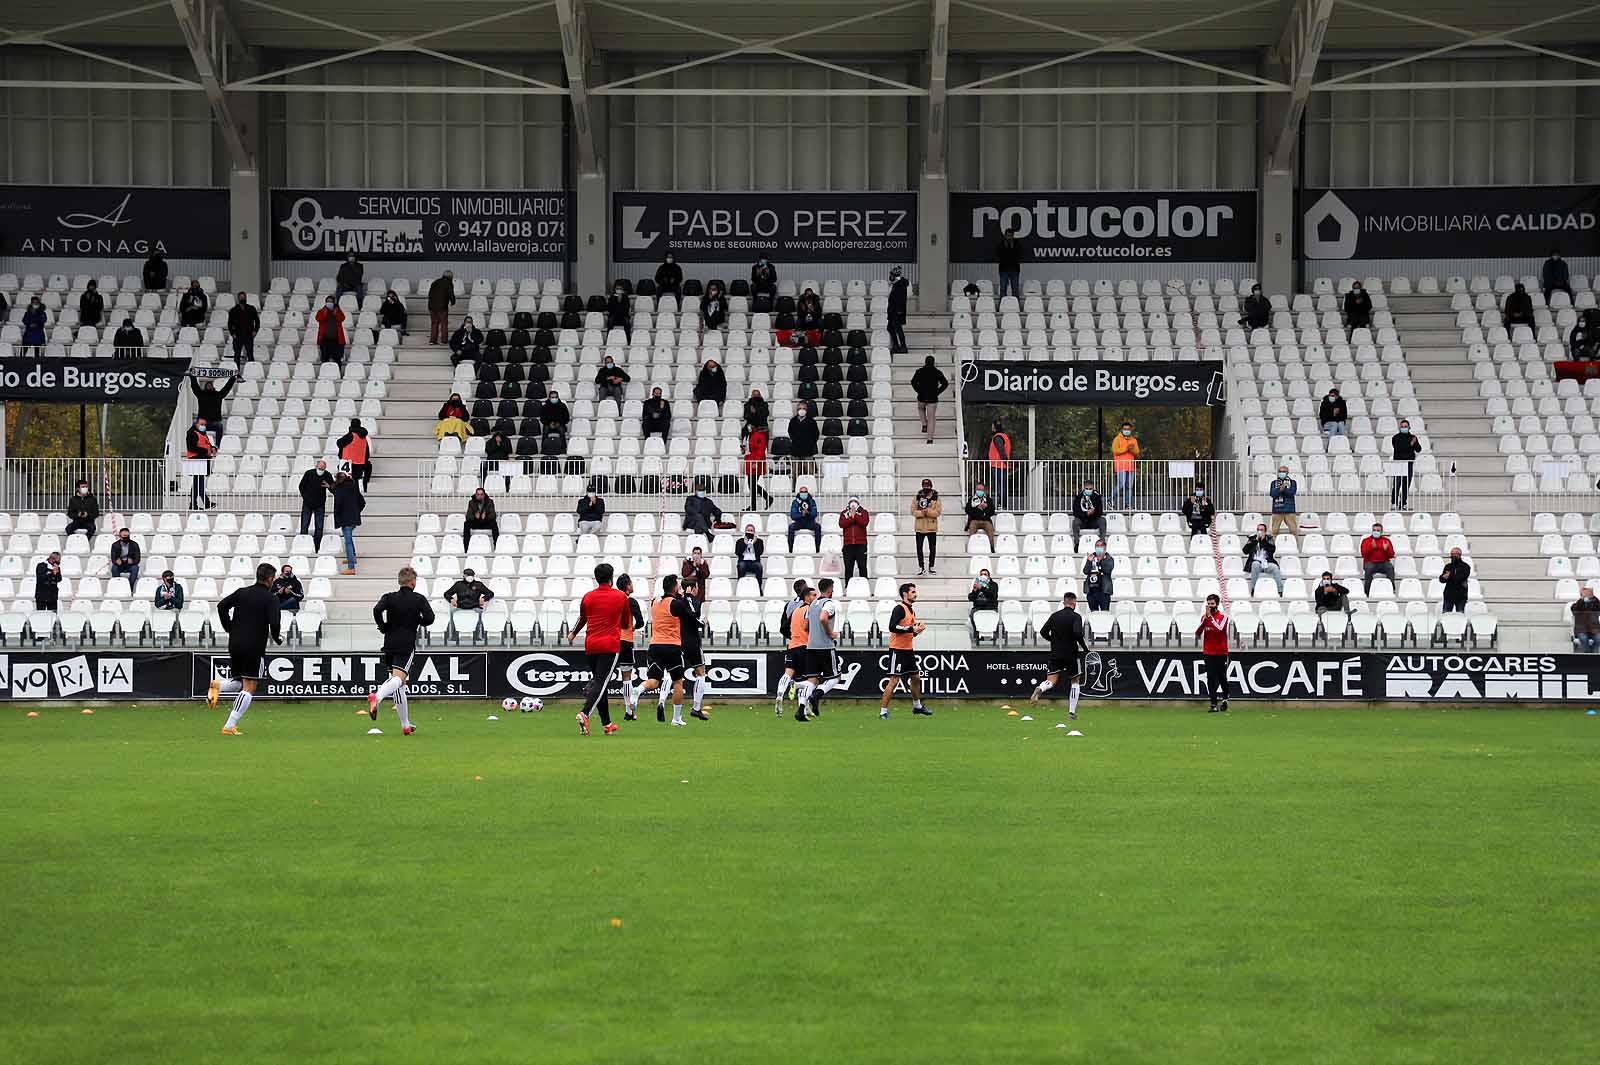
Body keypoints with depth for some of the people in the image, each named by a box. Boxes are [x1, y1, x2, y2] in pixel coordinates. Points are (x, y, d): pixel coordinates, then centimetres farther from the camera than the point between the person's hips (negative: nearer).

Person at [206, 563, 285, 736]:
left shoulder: (242, 592, 9)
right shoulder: (270, 598, -6)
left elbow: (222, 606, 2)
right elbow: (274, 622, -17)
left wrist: (229, 628, 11)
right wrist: (277, 638, 3)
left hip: (235, 645, 6)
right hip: (255, 648, -6)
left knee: (238, 682, 22)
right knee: (249, 688, 0)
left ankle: (218, 684, -12)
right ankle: (230, 727, -8)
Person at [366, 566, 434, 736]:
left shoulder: (389, 597, 6)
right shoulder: (419, 599, 1)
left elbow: (377, 610, -12)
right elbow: (429, 618, -9)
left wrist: (383, 627, 3)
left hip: (390, 644, 4)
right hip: (407, 645, -4)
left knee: (399, 682, 15)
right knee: (399, 678, -18)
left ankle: (405, 725, 20)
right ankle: (377, 697, -50)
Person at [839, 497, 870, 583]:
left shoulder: (863, 512, 9)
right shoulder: (844, 513, 12)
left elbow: (864, 523, -8)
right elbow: (841, 524, -4)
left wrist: (855, 515, -12)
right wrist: (851, 517, -12)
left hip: (861, 544, -1)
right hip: (848, 544, 1)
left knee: (862, 566, -3)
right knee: (848, 567, 2)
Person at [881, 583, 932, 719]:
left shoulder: (912, 610, 15)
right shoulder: (899, 608, -13)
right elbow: (893, 627, -24)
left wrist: (918, 629, 3)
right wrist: (912, 628, -22)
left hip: (909, 650, 9)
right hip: (898, 650, -9)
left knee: (916, 678, 17)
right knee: (894, 680, -11)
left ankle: (917, 706, 34)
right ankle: (883, 711, -8)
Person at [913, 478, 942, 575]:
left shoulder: (936, 498, 0)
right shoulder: (916, 498, 3)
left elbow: (938, 512, -9)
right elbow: (913, 511, -3)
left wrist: (928, 511, -23)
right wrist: (921, 512, -21)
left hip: (932, 527, -1)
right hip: (920, 527, 1)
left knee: (932, 548, 5)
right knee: (919, 548, 2)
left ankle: (931, 567, 17)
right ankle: (921, 567, 10)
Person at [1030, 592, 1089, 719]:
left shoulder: (1054, 616, 6)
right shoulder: (1076, 616, -9)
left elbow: (1043, 633, 5)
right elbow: (1077, 633, -24)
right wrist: (1084, 647, -10)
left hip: (1055, 654, 3)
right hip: (1071, 654, -3)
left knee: (1051, 681, 0)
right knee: (1075, 681, 15)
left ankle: (1040, 689, -36)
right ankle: (1072, 712, 14)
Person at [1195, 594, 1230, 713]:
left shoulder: (1223, 617, -2)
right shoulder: (1204, 618, 9)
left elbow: (1219, 629, -21)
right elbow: (1197, 633, -2)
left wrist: (1210, 616, -18)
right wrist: (1205, 618, -12)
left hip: (1221, 653, -3)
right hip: (1208, 653, 3)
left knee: (1222, 678, 5)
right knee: (1211, 679, -4)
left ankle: (1225, 698, 31)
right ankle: (1214, 704, -4)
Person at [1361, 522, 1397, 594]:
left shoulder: (1386, 541, 15)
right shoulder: (1366, 541, 12)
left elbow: (1391, 555, 7)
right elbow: (1364, 554, -1)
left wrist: (1386, 549, -13)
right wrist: (1371, 548, -15)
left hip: (1384, 563, 1)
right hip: (1370, 563, -1)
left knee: (1390, 568, -31)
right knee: (1369, 568, -35)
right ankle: (1367, 591, -34)